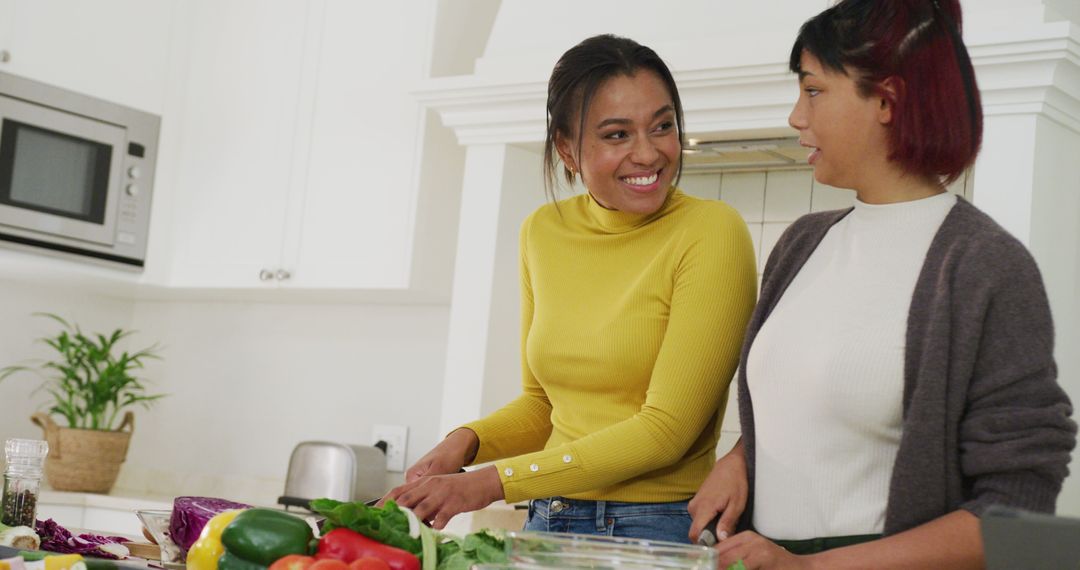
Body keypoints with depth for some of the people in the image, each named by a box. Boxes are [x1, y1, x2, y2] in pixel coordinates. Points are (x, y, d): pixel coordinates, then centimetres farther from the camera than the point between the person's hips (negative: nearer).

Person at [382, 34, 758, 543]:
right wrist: (466, 442, -5)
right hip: (548, 522, 5)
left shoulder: (710, 233, -12)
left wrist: (493, 482, -18)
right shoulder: (543, 233, 5)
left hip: (662, 529, -5)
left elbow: (666, 429, -16)